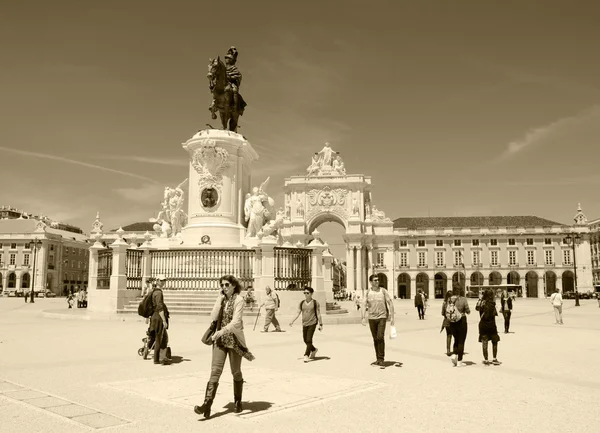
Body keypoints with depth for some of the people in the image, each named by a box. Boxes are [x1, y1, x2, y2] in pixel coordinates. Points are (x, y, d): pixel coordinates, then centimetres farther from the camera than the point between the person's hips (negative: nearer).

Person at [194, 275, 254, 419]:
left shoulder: (238, 300, -8)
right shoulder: (221, 299, 10)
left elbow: (236, 322, -19)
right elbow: (213, 317, -2)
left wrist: (222, 331, -30)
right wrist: (220, 300, -7)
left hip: (234, 339, -4)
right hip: (220, 339, 4)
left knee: (236, 372, 9)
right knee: (215, 371, -6)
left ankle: (238, 402, 28)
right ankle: (207, 405, -12)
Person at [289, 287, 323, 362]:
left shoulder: (315, 303, -4)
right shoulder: (302, 303, 7)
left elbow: (318, 314, -2)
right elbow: (298, 313, 7)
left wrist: (320, 324, -4)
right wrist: (292, 321, -6)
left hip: (312, 323, -5)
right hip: (304, 324, 5)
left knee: (309, 340, -12)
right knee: (305, 340, 10)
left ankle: (306, 355, -7)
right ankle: (314, 350, 35)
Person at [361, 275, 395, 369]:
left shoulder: (383, 291, -2)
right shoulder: (368, 292, 2)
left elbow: (390, 304, 0)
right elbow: (364, 305, -4)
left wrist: (392, 317, -5)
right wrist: (363, 318, -16)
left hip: (382, 317, -3)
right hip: (372, 318, 3)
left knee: (380, 338, -15)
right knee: (375, 339, 9)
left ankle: (381, 360, -8)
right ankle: (378, 360, 20)